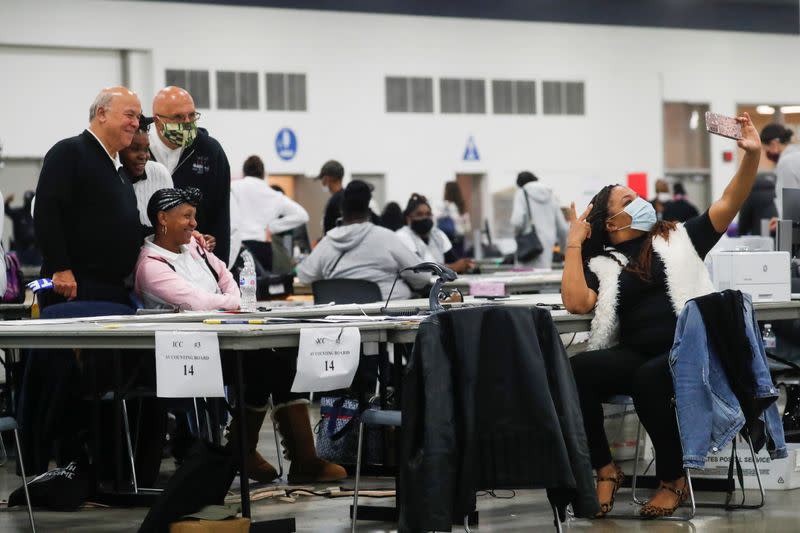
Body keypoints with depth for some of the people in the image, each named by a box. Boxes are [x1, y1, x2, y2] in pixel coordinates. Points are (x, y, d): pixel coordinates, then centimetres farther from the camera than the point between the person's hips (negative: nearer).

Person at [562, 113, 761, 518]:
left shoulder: (679, 239, 14)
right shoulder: (602, 264, 14)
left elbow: (727, 206, 5)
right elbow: (576, 303, -3)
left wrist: (752, 155, -8)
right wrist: (574, 244, 2)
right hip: (634, 355, 2)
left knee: (649, 378, -35)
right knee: (576, 370, -26)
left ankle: (673, 480, -16)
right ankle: (605, 469, -14)